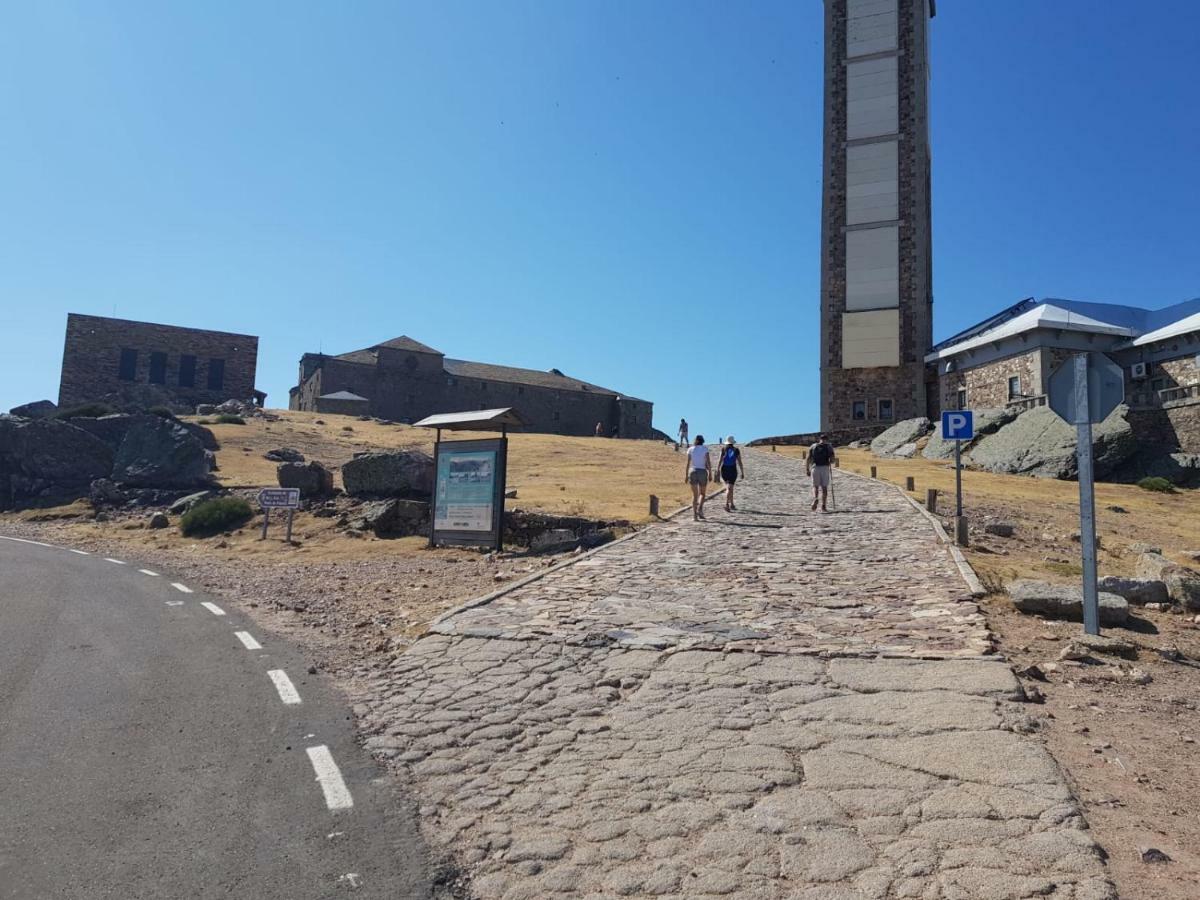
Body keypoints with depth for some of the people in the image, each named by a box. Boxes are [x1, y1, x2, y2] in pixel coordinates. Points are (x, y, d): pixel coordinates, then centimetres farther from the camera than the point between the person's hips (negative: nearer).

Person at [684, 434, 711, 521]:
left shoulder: (690, 449, 4)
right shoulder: (705, 449, 0)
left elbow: (687, 463, -1)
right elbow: (708, 462, -7)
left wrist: (686, 475, 3)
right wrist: (710, 473, 0)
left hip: (693, 472, 1)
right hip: (702, 472, -1)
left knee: (694, 495, 7)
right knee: (702, 493, 14)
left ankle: (694, 515, -3)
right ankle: (700, 509, -13)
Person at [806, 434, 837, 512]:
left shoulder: (813, 446, 8)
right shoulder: (829, 446, 5)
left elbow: (808, 458, -1)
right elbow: (833, 459, -2)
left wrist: (807, 469, 2)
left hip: (815, 468, 1)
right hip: (825, 468, -1)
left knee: (815, 486, 12)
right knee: (824, 487, 8)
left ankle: (815, 498, -17)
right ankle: (823, 506, 5)